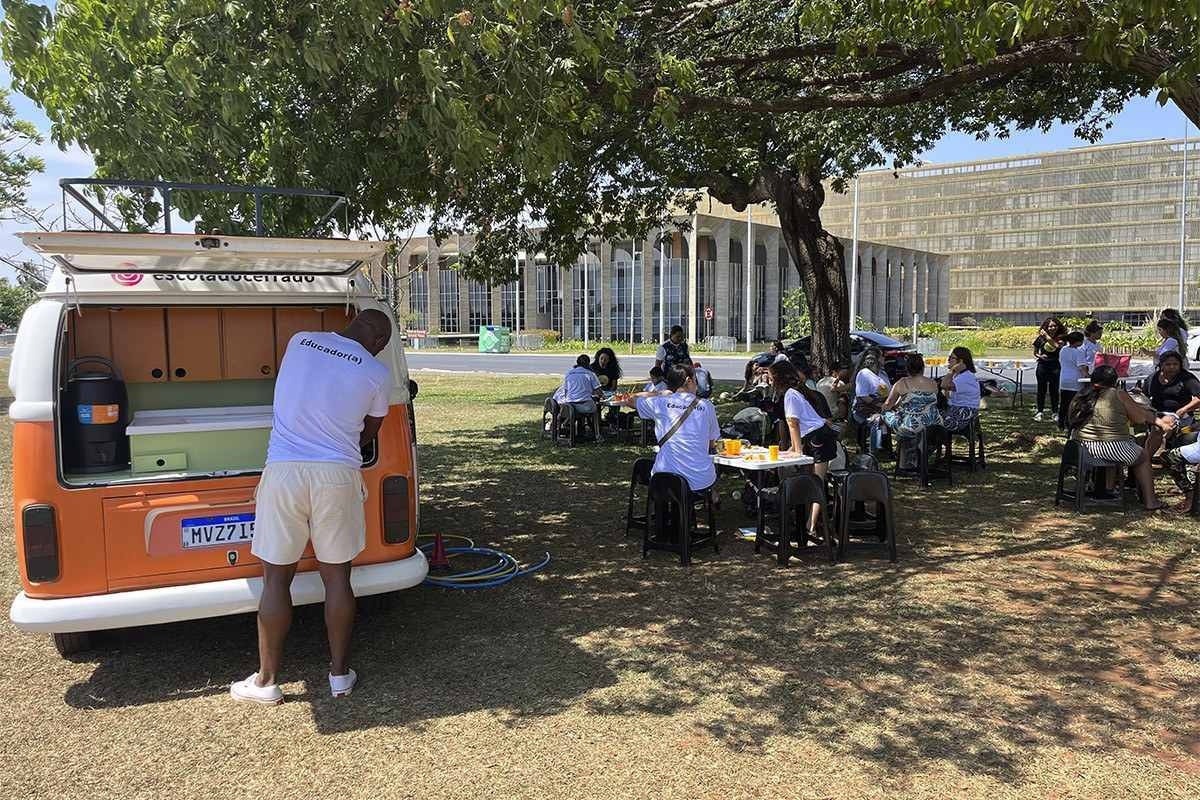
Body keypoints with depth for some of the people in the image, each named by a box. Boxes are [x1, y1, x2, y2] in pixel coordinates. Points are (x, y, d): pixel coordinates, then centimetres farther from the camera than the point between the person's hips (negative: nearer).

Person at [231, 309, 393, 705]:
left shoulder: (300, 341, 8)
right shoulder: (377, 373, 1)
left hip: (284, 469, 1)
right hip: (337, 475, -1)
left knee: (277, 579, 9)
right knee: (336, 575, 10)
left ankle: (267, 680, 18)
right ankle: (340, 673, 20)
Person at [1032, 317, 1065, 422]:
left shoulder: (1060, 338, 0)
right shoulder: (1041, 338, 1)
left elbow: (1058, 345, -22)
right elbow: (1034, 353, 10)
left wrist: (1048, 337, -22)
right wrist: (1039, 356, -11)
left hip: (1055, 366, 0)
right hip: (1043, 366, 0)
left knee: (1054, 390, 5)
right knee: (1042, 389, 5)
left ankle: (1055, 412, 14)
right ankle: (1039, 411, 11)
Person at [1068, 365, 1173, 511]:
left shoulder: (1078, 398, 8)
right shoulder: (1118, 395, -5)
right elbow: (1140, 418, 2)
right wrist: (1157, 420, 21)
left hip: (1081, 448, 6)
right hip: (1112, 448, -5)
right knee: (1143, 457, 23)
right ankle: (1149, 501, 25)